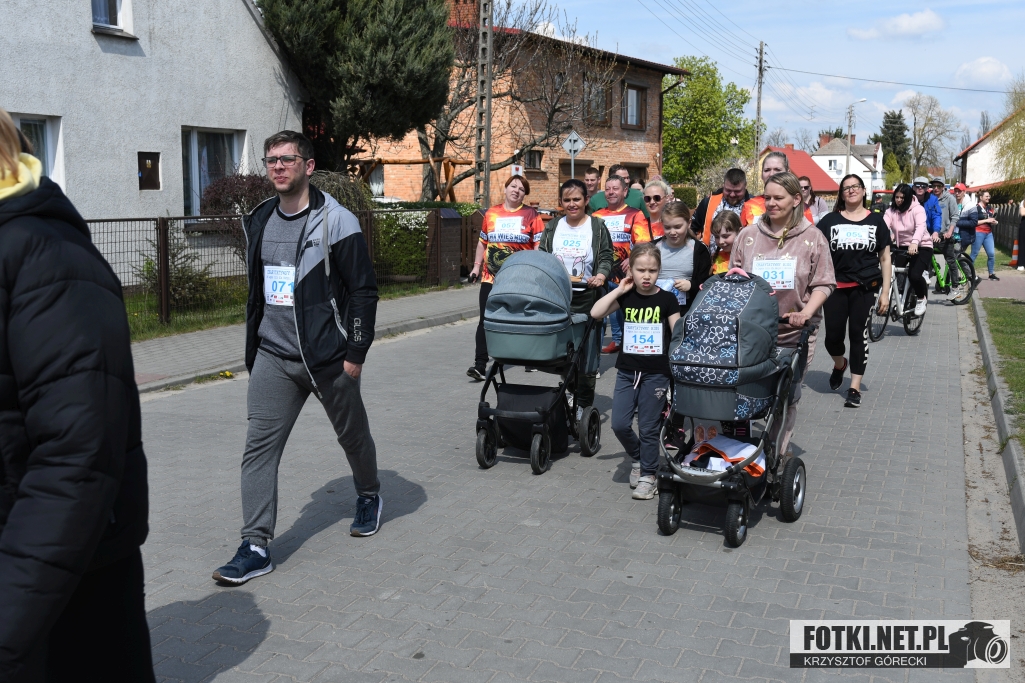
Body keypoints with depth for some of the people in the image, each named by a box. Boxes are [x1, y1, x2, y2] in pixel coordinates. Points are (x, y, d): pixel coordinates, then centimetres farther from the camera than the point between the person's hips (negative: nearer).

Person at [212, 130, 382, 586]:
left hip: (328, 357, -4)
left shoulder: (336, 221, -9)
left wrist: (356, 352, -13)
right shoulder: (259, 222, 8)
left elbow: (363, 290, -10)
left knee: (352, 435, 15)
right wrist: (252, 350, 16)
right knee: (259, 447, -5)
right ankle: (256, 547, -1)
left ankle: (369, 497, 43)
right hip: (273, 356, 4)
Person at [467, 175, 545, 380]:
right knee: (486, 321, -6)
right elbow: (482, 242, 17)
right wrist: (476, 266, 13)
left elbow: (540, 246, -3)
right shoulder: (491, 213, 9)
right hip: (491, 278, 2)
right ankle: (480, 365, -7)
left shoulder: (531, 215, 0)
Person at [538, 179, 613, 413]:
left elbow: (606, 257, -1)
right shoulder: (552, 228, 12)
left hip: (587, 297, -2)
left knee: (586, 349, -1)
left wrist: (600, 276, -21)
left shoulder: (597, 226, 4)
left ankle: (583, 402, 9)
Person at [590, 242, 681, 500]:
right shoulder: (626, 297, 3)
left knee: (648, 429, 4)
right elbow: (596, 313, -8)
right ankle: (637, 458, 27)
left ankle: (648, 476, 18)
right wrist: (620, 289, -9)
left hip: (656, 373, -3)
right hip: (627, 370, 3)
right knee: (619, 424, 0)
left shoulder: (667, 299, -4)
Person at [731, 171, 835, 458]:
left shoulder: (813, 237, 2)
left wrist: (806, 312, -14)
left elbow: (823, 283, 0)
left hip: (795, 332, -1)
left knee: (787, 395, 6)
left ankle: (779, 452, 16)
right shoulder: (749, 235, 7)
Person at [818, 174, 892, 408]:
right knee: (833, 335, 0)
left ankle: (855, 387, 7)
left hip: (865, 287, 0)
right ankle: (839, 364, 35)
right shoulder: (830, 220, 4)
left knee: (859, 334, -1)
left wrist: (885, 292, 2)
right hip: (836, 286, 0)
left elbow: (885, 258, 7)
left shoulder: (876, 221, 6)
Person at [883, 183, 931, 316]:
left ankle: (922, 298, 7)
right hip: (901, 247, 4)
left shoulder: (917, 209, -14)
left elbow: (921, 227, -32)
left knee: (914, 275, -24)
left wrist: (914, 243, -52)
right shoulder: (890, 211, -3)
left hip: (921, 247, -4)